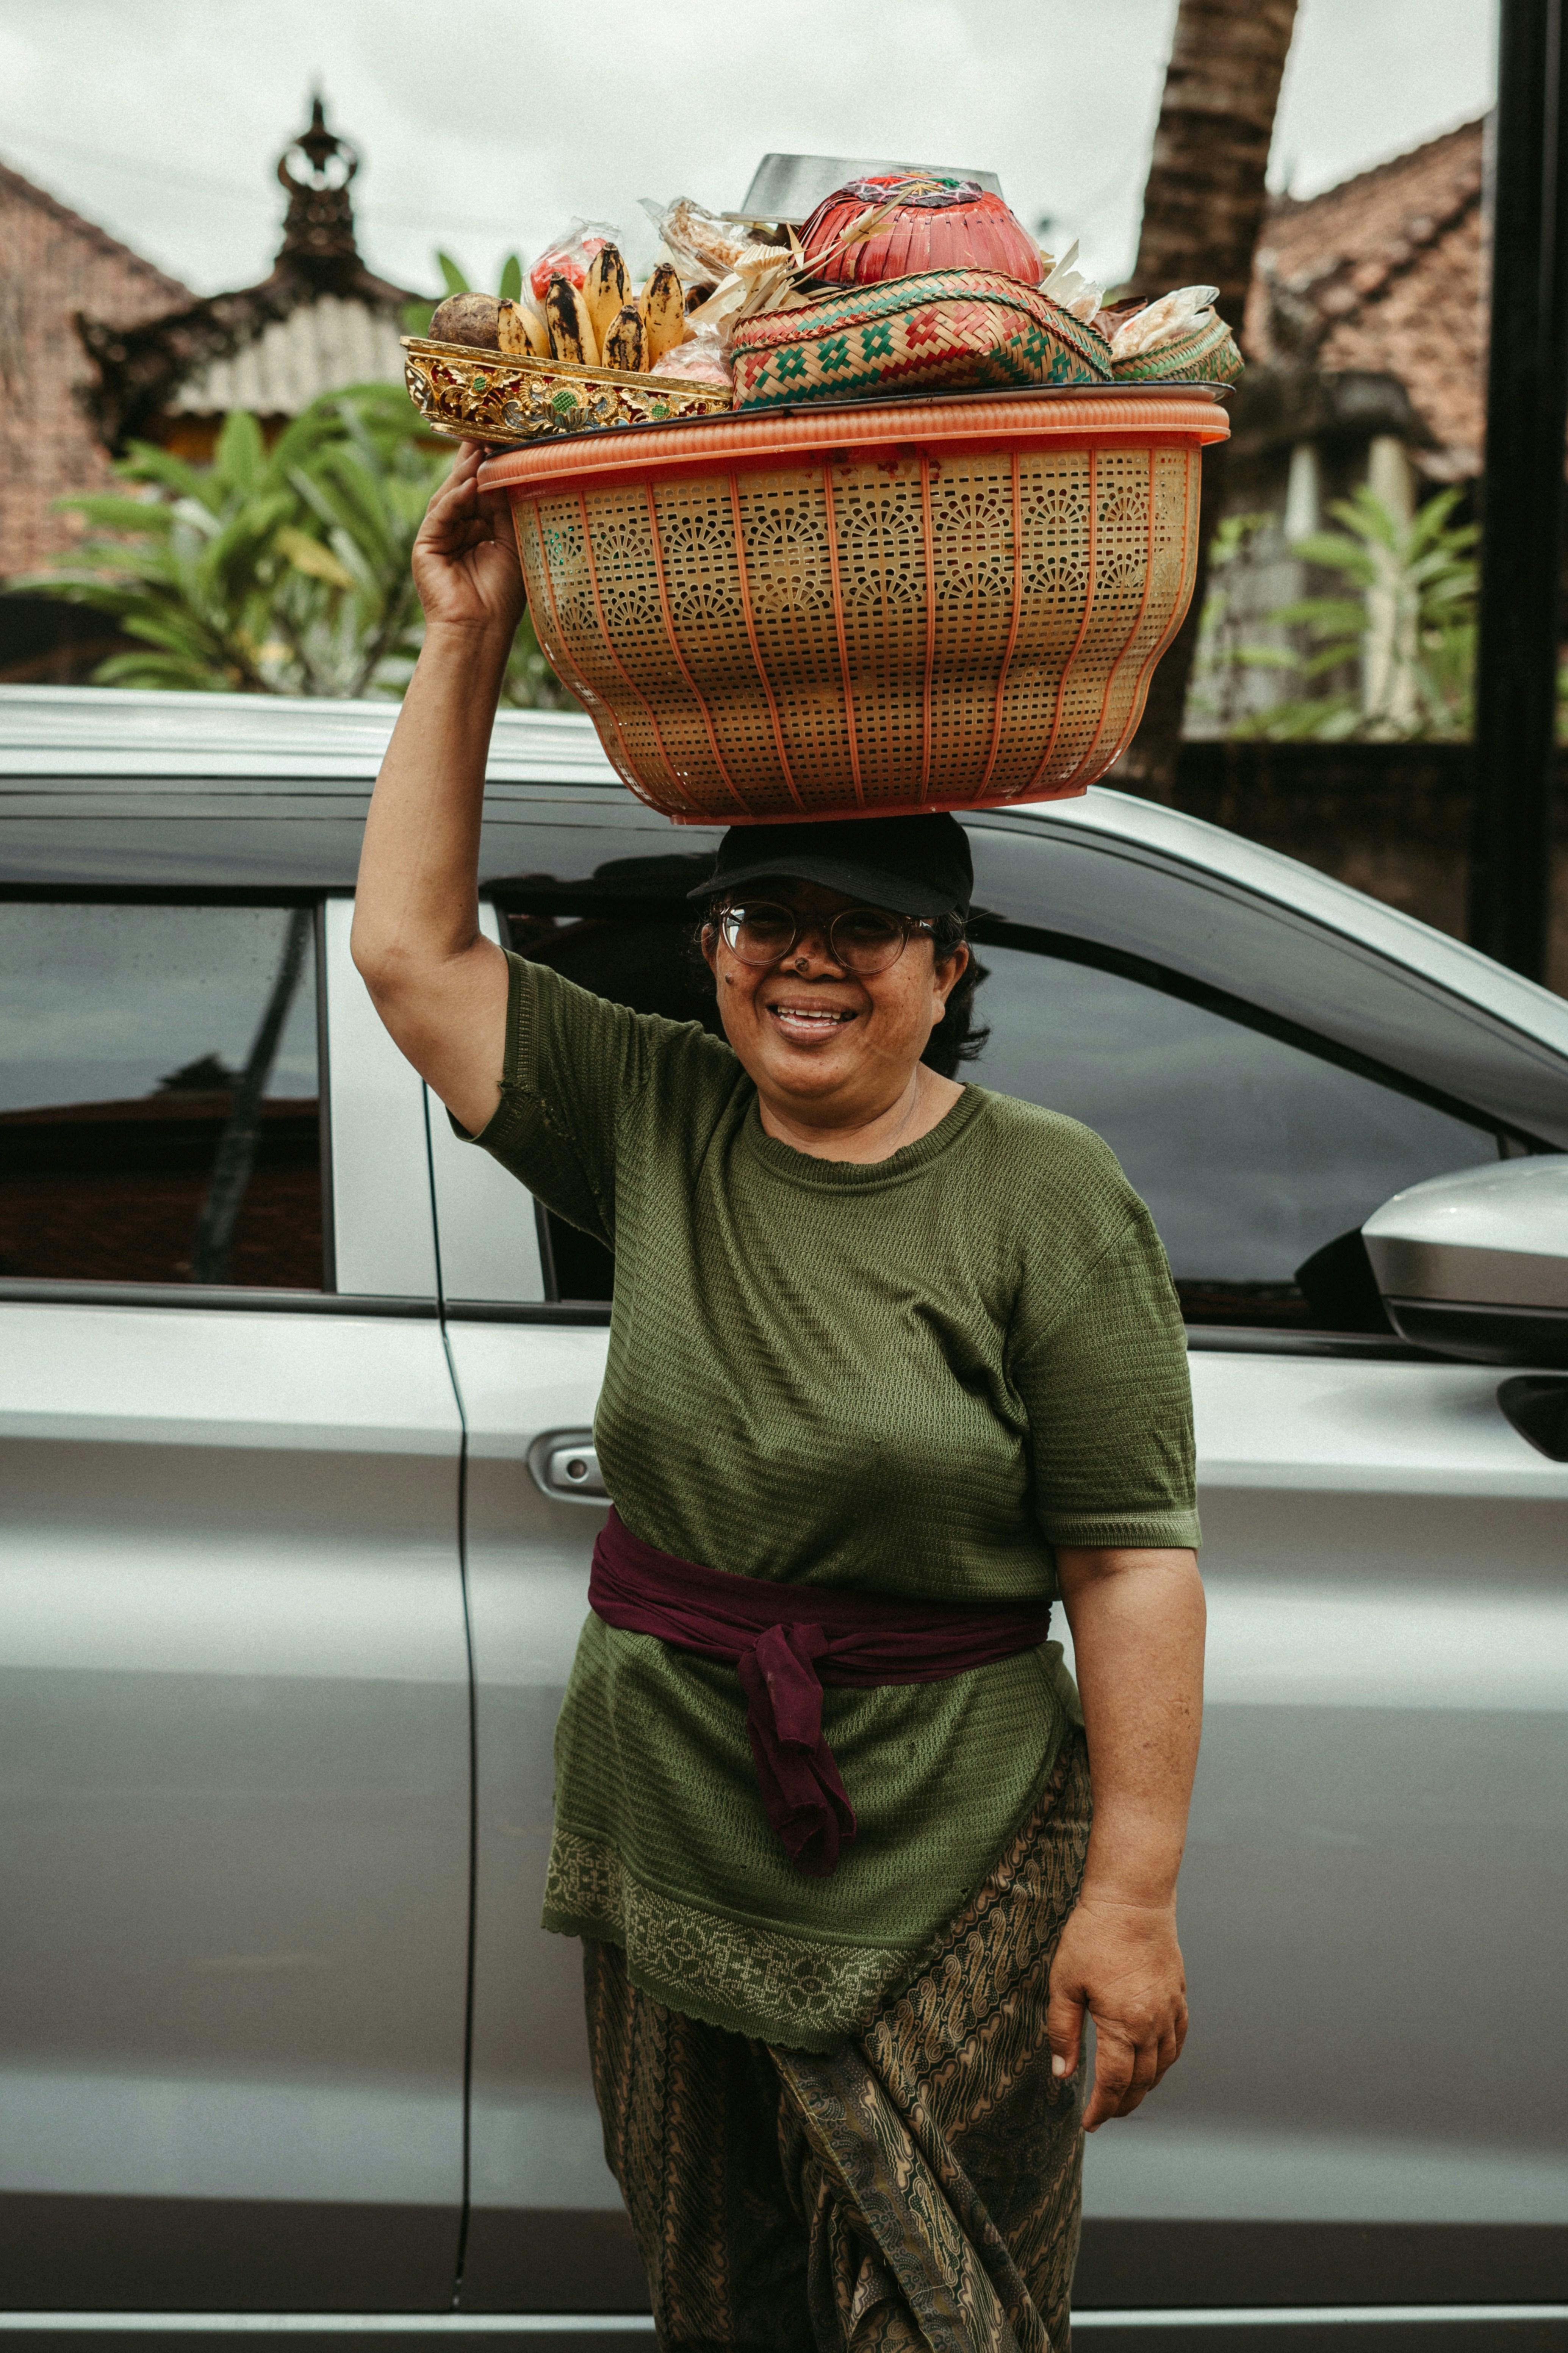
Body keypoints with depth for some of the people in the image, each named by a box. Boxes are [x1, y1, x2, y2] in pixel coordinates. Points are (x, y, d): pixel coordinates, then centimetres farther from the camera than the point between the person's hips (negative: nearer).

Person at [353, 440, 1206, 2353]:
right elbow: (410, 942, 1)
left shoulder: (1046, 1200, -10)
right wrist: (467, 637, -2)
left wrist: (1132, 1892, -15)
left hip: (946, 1869, -4)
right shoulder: (653, 1123, 2)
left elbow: (1135, 1563, -12)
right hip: (663, 1836, 4)